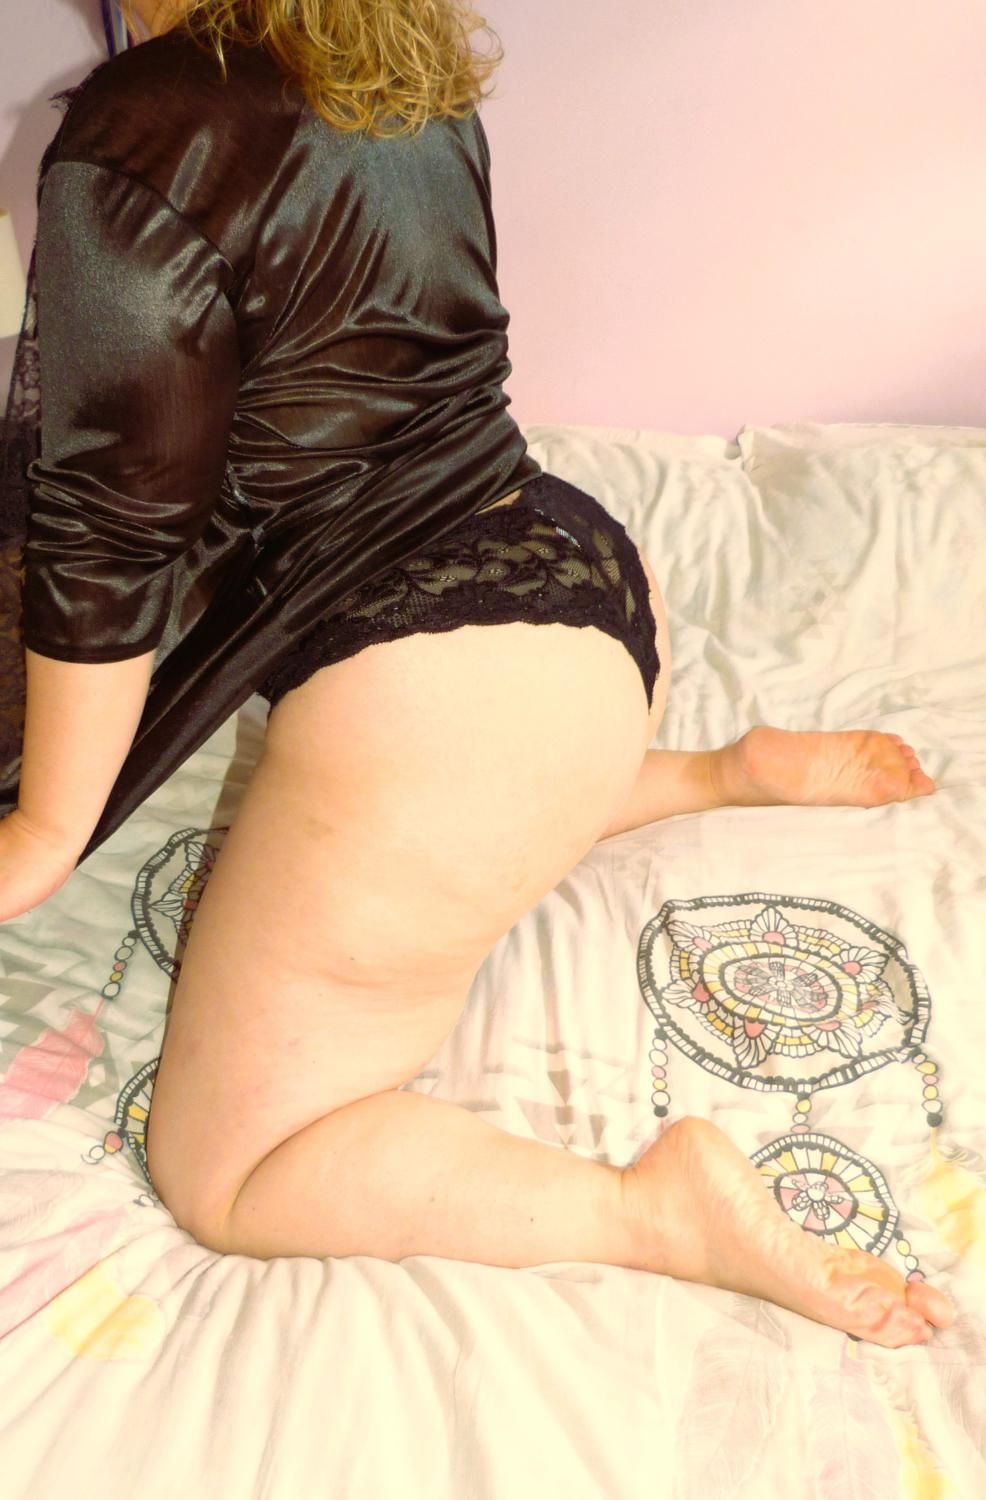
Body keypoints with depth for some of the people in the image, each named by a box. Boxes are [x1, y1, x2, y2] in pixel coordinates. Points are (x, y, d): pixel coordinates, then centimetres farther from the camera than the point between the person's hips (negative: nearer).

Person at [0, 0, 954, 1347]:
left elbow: (118, 536, -11)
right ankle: (745, 770, 26)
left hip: (430, 687, -9)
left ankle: (663, 1208, -8)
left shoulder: (136, 143, -12)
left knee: (222, 1172, 7)